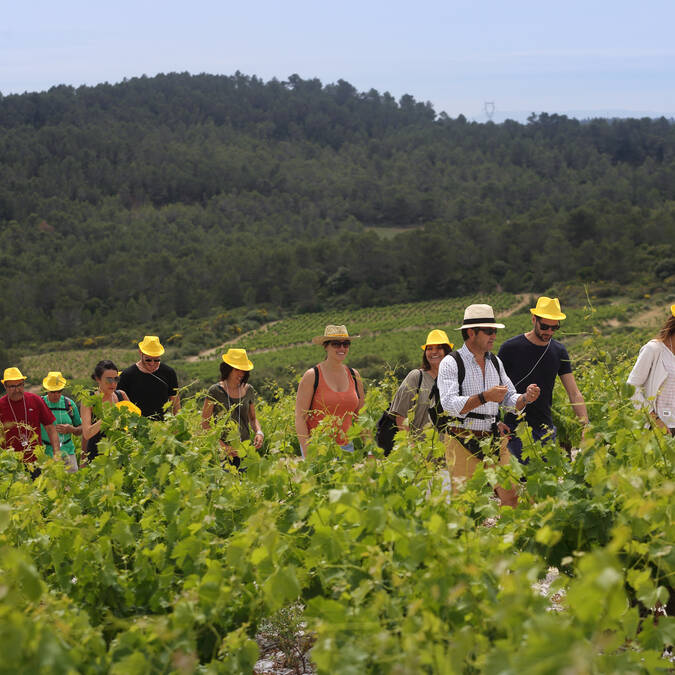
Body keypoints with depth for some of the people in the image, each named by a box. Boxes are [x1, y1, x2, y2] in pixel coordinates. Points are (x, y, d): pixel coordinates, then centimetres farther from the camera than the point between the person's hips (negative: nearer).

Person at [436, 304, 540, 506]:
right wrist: (484, 397, -29)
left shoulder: (495, 362, 14)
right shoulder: (450, 363, -6)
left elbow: (509, 400, 17)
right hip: (463, 442, -5)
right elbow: (449, 404, -18)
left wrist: (525, 398, -6)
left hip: (494, 440, 6)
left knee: (511, 496, -1)